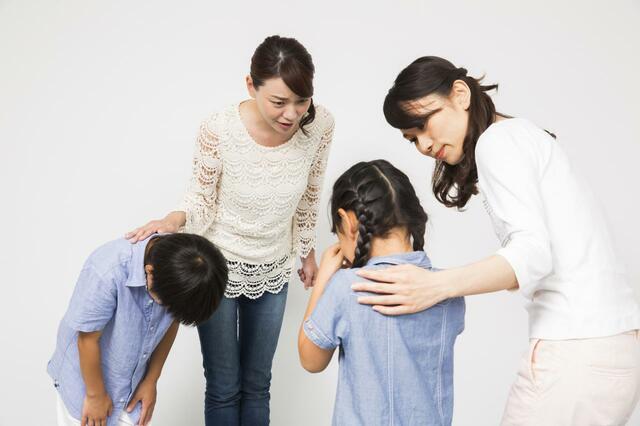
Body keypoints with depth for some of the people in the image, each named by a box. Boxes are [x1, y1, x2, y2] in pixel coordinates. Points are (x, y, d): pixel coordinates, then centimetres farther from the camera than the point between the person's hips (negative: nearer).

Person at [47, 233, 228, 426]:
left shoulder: (180, 271, -20)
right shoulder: (107, 272, -35)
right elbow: (88, 339, -23)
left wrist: (151, 380, 3)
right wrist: (96, 395, -10)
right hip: (85, 376, -4)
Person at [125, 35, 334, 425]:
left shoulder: (320, 125, -18)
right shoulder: (219, 130, -27)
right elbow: (203, 198, -13)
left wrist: (307, 251, 12)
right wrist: (176, 219, -35)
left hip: (273, 269, 3)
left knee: (258, 383, 19)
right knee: (224, 388, 10)